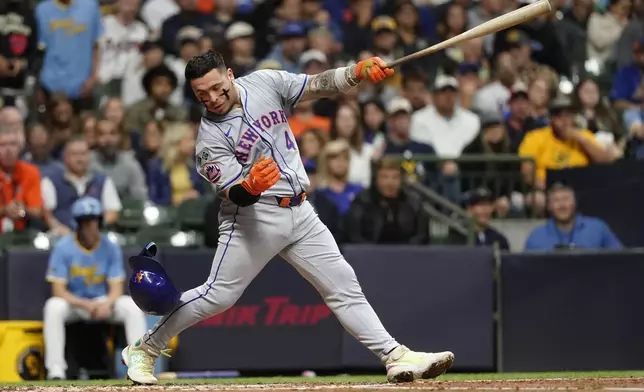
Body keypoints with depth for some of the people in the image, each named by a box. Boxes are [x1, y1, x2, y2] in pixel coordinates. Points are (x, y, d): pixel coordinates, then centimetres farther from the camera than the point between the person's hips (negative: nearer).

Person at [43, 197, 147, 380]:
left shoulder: (111, 248, -5)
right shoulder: (63, 248, -12)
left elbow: (116, 288, -6)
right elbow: (58, 291, -16)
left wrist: (107, 304, -29)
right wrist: (86, 305, -30)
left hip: (104, 303, 2)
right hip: (73, 303, -2)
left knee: (132, 306, -24)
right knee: (53, 307, -34)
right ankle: (56, 370, -34)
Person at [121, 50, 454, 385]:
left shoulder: (264, 82, 0)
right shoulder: (210, 137, -13)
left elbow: (318, 86, -1)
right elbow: (233, 195, -20)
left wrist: (358, 72, -19)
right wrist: (250, 187, -43)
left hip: (299, 213, 5)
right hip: (254, 217, -5)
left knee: (343, 284, 3)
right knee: (218, 295, -8)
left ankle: (395, 357, 4)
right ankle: (144, 350, 5)